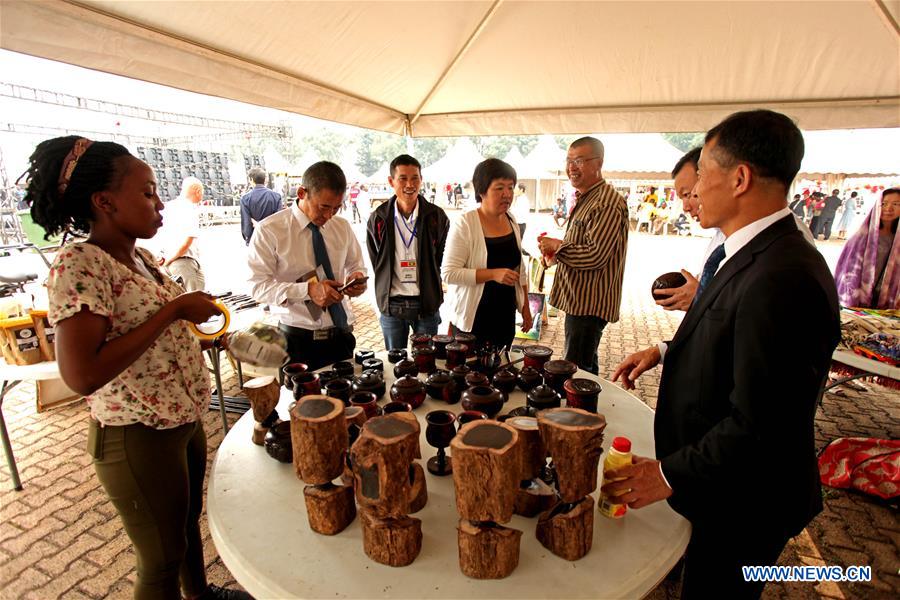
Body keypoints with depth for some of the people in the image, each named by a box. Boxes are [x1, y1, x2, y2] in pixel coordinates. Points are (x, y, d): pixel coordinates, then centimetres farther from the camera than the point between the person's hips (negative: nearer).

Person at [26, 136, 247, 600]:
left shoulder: (141, 257, 4)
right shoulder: (78, 265, -22)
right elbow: (82, 375, -30)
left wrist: (195, 324, 1)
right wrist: (173, 311, -27)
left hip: (186, 421, 9)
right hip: (139, 438, -8)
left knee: (189, 523, 30)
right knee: (162, 560, 15)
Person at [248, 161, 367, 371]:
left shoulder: (342, 227, 5)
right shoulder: (269, 230, -8)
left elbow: (355, 266, 16)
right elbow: (258, 285, -11)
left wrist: (357, 278, -8)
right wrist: (308, 290, -25)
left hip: (341, 334, 4)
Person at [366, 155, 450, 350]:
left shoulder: (436, 216, -2)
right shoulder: (378, 219, 0)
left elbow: (442, 258, 7)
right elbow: (376, 262, 9)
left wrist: (432, 290, 7)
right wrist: (385, 289, 5)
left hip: (427, 303, 0)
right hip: (391, 304, 1)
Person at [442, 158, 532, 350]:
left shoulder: (511, 222, 5)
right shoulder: (465, 224, -14)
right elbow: (449, 273, -19)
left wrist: (525, 307, 13)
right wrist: (493, 274, -26)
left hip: (505, 317, 6)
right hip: (472, 319, -5)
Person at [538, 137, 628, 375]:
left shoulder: (607, 203, -18)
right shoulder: (585, 199, 16)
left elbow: (594, 255, -26)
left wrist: (557, 246, -12)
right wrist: (558, 253, 6)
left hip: (589, 303, -10)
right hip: (579, 299, 11)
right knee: (586, 366, 22)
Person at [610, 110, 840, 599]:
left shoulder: (781, 279, -32)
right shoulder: (757, 253, 0)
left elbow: (759, 427, -30)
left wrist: (670, 474, -21)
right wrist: (666, 352, 2)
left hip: (742, 503, -8)